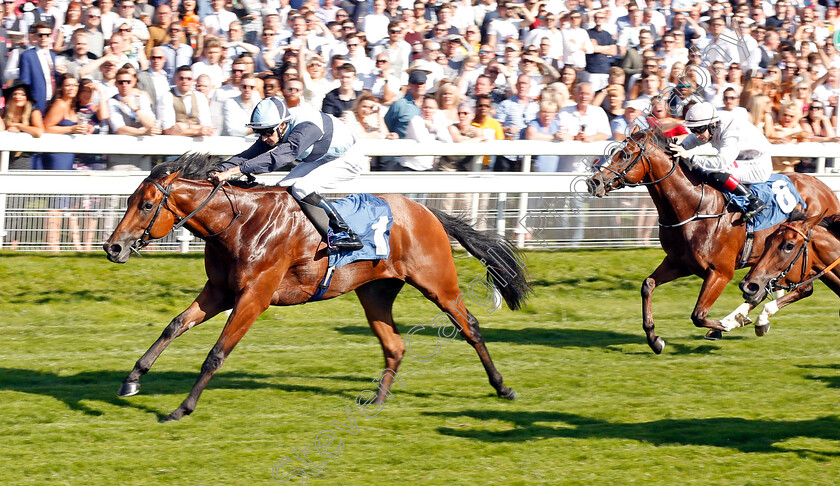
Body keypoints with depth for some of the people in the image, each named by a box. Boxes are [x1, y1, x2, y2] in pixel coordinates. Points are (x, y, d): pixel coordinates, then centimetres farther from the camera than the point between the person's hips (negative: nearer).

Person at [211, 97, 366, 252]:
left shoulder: (306, 128, -38)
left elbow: (278, 157, -50)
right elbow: (250, 155, -15)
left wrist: (234, 170, -56)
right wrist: (220, 170, -33)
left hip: (347, 160, -9)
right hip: (317, 160, 9)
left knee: (301, 189, -26)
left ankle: (345, 233, -19)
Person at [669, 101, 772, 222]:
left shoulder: (732, 133, -32)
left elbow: (720, 163, -43)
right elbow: (694, 138, 13)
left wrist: (689, 157, -42)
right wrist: (681, 147, -9)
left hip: (759, 168, -10)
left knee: (715, 174, -29)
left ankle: (754, 201, -21)